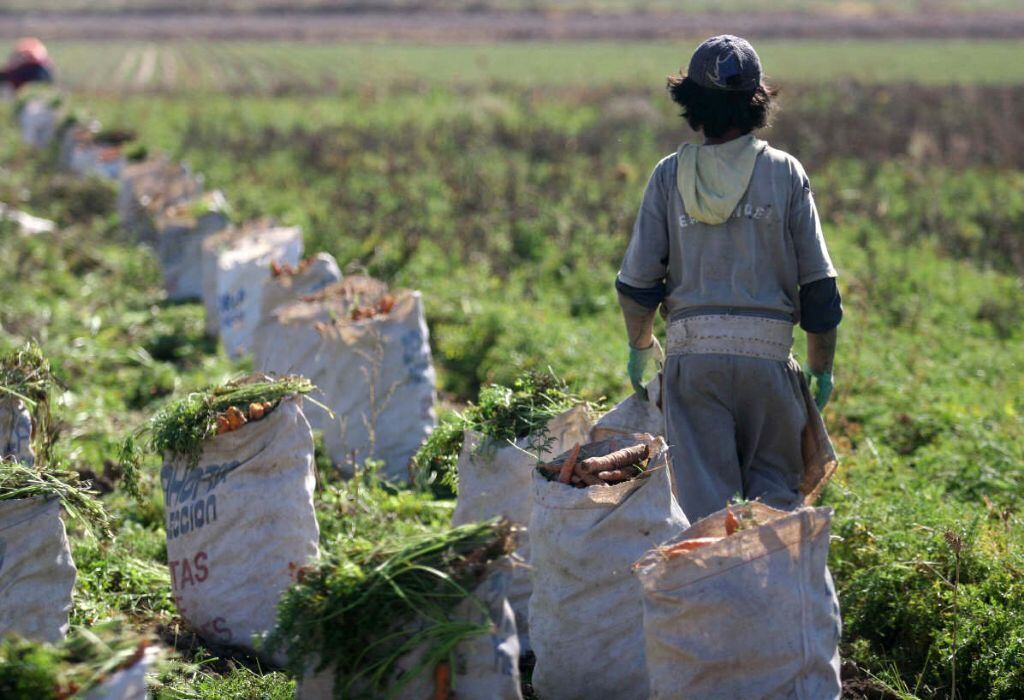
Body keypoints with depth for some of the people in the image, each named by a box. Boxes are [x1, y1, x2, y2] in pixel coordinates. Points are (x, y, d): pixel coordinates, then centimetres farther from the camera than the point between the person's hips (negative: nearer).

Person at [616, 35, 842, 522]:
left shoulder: (671, 174, 4)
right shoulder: (785, 173, 3)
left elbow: (636, 281, 4)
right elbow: (818, 284, 2)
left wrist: (640, 344, 23)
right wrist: (821, 368, 13)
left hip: (693, 354, 0)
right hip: (767, 353, 0)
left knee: (705, 499, 2)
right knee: (775, 488, 9)